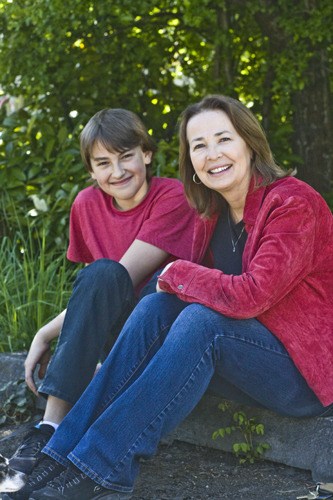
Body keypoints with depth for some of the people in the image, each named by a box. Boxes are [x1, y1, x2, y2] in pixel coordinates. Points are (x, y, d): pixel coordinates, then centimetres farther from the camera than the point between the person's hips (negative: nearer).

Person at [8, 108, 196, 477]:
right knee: (102, 275, -29)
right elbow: (98, 289, 12)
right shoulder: (87, 205, 8)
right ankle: (52, 426, -36)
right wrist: (46, 336, -6)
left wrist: (47, 334, -17)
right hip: (111, 332, 3)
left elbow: (124, 278, -16)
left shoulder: (173, 197, -9)